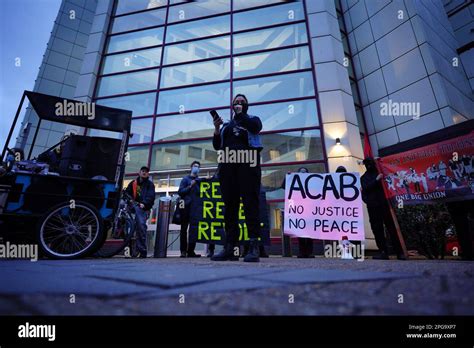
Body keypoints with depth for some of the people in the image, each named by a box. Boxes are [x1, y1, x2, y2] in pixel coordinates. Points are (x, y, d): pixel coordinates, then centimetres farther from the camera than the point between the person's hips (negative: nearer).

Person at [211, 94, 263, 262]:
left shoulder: (252, 118, 17)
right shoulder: (226, 125, 26)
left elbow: (255, 127, -8)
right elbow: (217, 146, 18)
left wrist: (240, 113, 4)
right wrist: (216, 129, 4)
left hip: (247, 163, -4)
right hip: (228, 165, 4)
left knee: (250, 203, -10)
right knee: (229, 205, -2)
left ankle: (254, 247, -11)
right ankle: (230, 248, 1)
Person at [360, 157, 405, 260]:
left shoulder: (381, 173, 15)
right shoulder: (364, 177, 13)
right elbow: (366, 188, -4)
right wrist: (376, 180, -13)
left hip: (385, 204, 0)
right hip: (373, 206, 0)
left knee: (392, 228, -3)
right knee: (377, 230, 0)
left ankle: (399, 252, 3)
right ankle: (383, 252, 6)